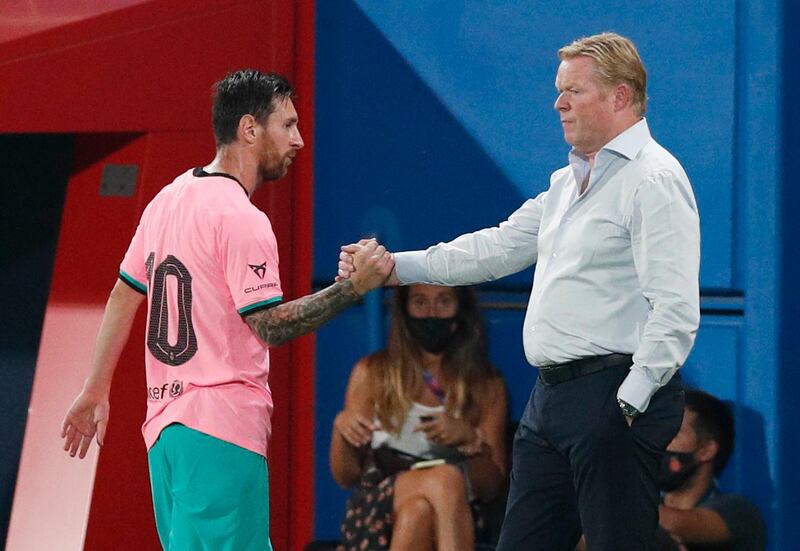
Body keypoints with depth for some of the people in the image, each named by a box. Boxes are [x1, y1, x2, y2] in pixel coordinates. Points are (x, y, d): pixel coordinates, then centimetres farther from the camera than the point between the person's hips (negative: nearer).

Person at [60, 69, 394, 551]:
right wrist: (354, 288, -15)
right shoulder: (242, 219, -13)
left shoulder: (169, 199, 14)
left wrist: (96, 391, 24)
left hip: (166, 419, 9)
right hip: (222, 426, -9)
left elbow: (125, 295, 19)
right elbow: (270, 325, -16)